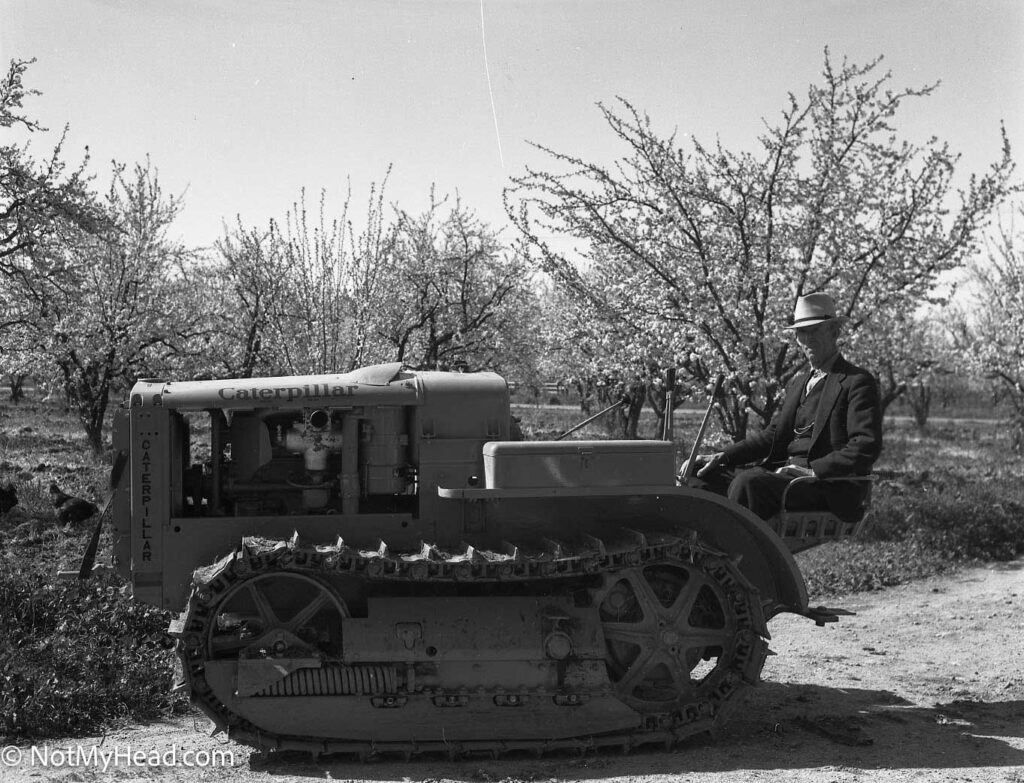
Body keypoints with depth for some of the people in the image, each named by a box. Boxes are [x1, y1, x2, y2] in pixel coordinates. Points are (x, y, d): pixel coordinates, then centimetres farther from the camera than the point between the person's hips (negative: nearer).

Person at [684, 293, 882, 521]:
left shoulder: (858, 382, -3)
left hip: (830, 487, -8)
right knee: (706, 475, -9)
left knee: (749, 482, -33)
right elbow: (773, 435, 18)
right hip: (783, 472, 8)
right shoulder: (799, 383, 23)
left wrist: (813, 470, -22)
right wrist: (722, 457, 3)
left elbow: (867, 446, -13)